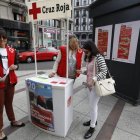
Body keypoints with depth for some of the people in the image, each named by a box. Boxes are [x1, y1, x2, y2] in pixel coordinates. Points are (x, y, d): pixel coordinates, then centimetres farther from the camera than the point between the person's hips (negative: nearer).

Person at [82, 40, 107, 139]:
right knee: (93, 104, 21)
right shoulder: (88, 58, 8)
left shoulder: (99, 57, -18)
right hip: (90, 84, 8)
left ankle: (92, 127, 20)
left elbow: (104, 71, -23)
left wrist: (93, 79, -32)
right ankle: (94, 120, 41)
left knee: (93, 106, 1)